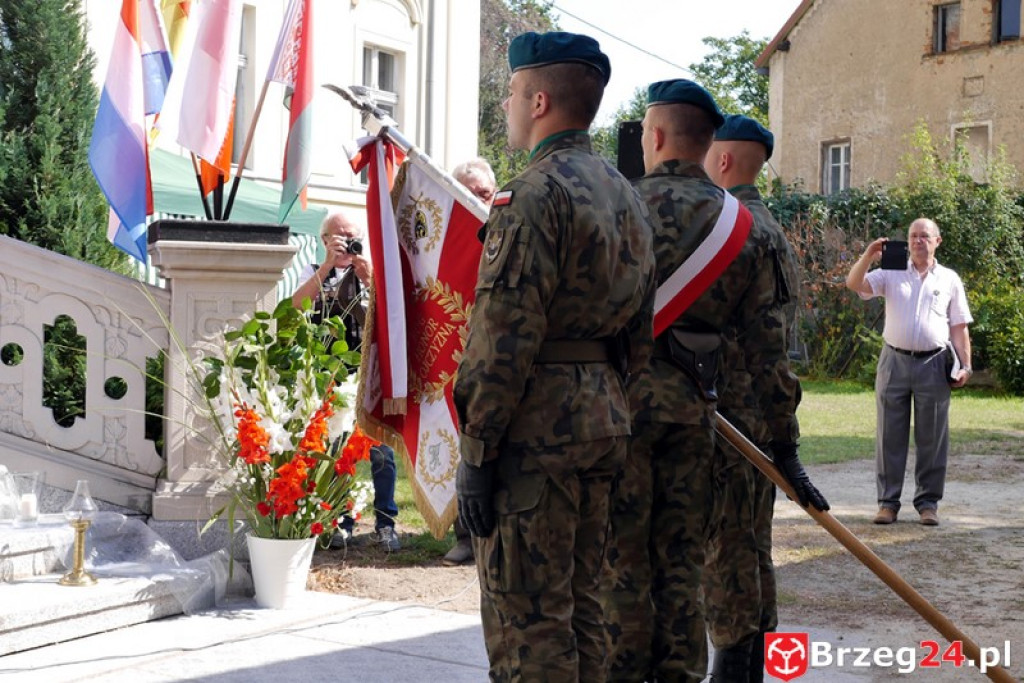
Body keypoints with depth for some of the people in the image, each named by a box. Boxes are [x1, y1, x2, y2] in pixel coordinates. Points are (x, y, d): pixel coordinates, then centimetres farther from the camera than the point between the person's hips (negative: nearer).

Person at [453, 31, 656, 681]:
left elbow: (505, 334, -19)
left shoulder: (535, 193, -14)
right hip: (604, 423, 9)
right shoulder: (625, 194, 15)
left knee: (526, 617, -3)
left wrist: (476, 452, -16)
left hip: (535, 428, -9)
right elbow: (640, 329, 18)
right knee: (581, 604, 16)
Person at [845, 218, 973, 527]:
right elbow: (854, 284, -4)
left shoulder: (949, 280, 10)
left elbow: (959, 327, 9)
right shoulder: (892, 274, 9)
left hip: (933, 365, 0)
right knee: (890, 436, 2)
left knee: (932, 438, 3)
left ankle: (928, 502, 11)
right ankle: (888, 501, 8)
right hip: (895, 361, 0)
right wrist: (868, 256, -19)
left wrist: (965, 365, 1)